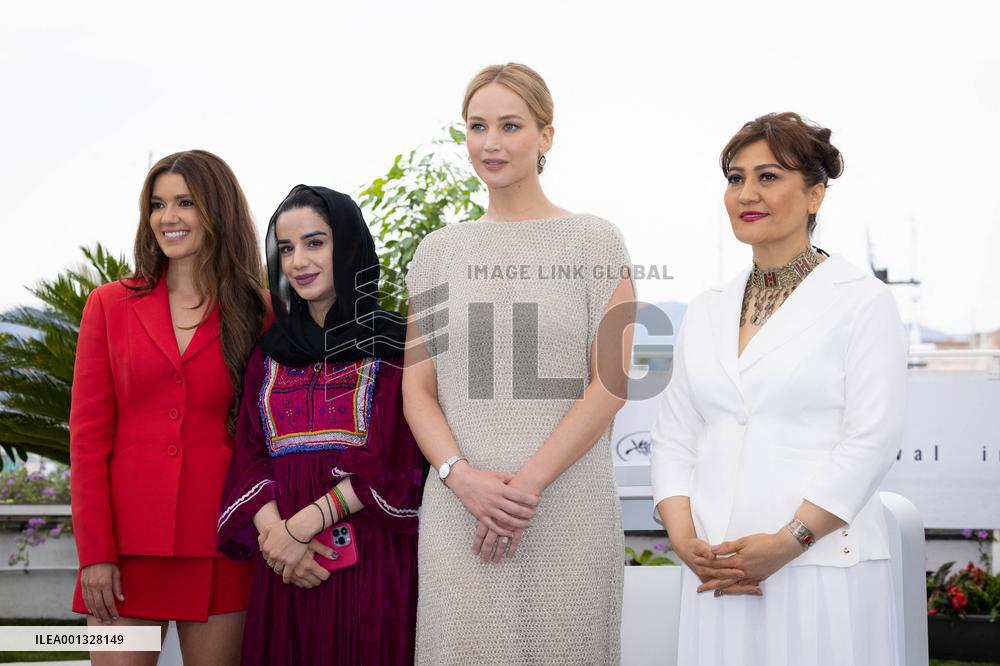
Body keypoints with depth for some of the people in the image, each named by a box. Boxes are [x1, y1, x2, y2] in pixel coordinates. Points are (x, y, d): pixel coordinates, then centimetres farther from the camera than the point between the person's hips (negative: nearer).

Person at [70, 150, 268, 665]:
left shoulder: (256, 315, 6)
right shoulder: (110, 305, 7)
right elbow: (88, 435, 2)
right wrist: (95, 553, -5)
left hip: (219, 547, 0)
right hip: (127, 544, 0)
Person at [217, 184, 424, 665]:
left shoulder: (393, 345, 0)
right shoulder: (270, 354, 14)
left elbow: (394, 465, -9)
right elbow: (249, 457, 7)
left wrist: (303, 525, -15)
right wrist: (274, 531, -12)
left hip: (372, 561, -4)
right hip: (284, 567, 4)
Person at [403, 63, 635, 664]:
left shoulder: (594, 241, 4)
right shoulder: (439, 250, 12)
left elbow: (610, 383, -4)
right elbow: (417, 389, 9)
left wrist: (528, 483, -12)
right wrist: (463, 477, -8)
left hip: (569, 508, -2)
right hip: (459, 507, 2)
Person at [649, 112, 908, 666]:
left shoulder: (862, 302, -1)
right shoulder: (705, 313, 14)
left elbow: (869, 443, -9)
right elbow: (673, 435, 10)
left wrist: (788, 542, -16)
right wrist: (684, 538, -5)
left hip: (820, 570, -4)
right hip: (715, 572, 4)